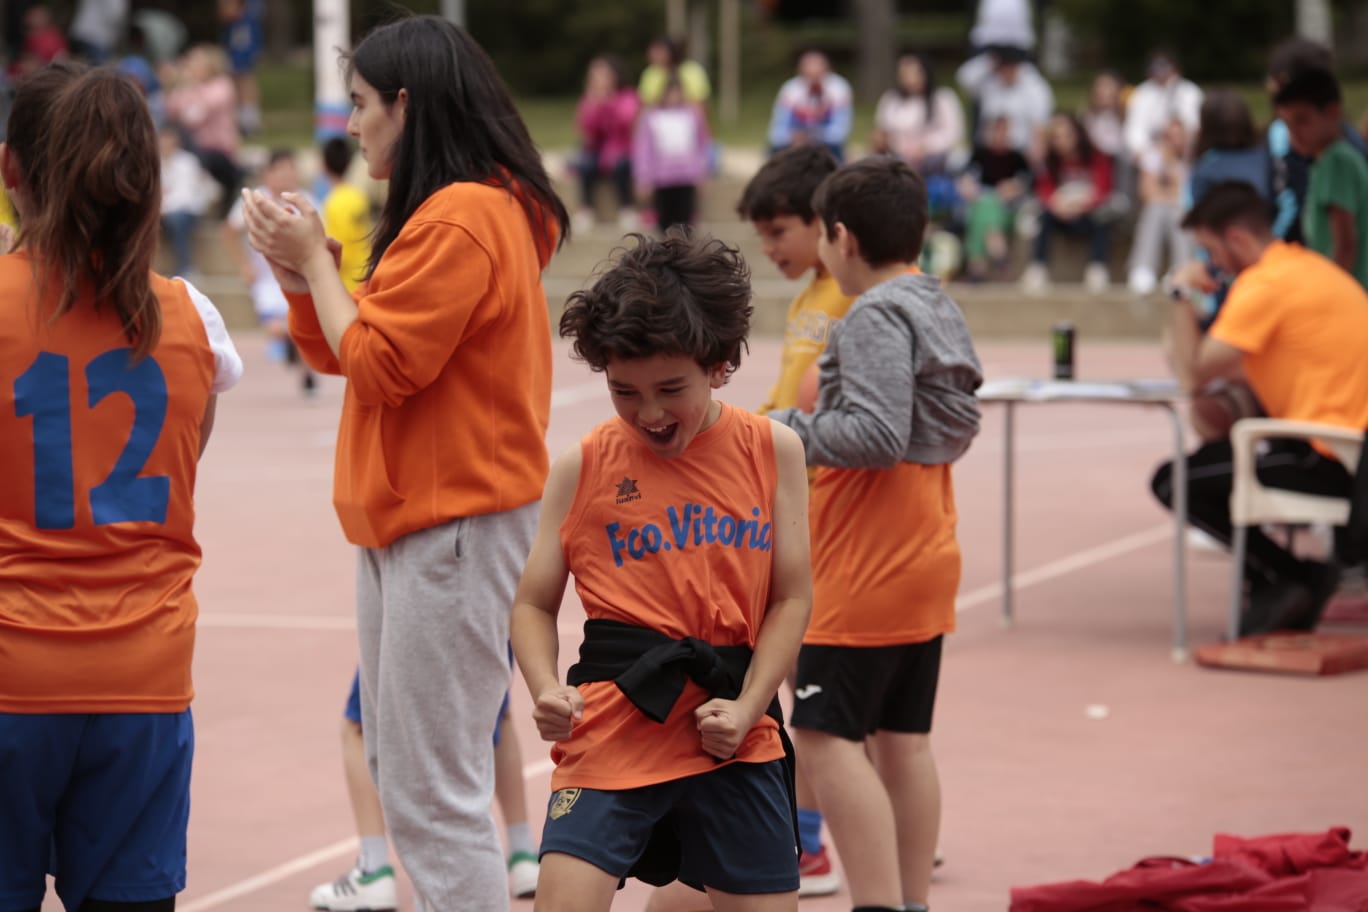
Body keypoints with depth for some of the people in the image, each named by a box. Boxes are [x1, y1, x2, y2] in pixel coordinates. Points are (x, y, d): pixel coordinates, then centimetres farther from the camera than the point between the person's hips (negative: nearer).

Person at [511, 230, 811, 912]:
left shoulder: (771, 452, 3)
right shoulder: (583, 467, 0)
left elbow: (791, 597, 3)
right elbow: (534, 604, 5)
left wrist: (745, 708, -9)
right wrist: (547, 689, -14)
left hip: (732, 735, 2)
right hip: (613, 722, -2)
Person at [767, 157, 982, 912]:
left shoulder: (876, 316, -16)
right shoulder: (937, 308, 13)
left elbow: (876, 433, -26)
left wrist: (785, 432, -15)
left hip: (868, 567, -10)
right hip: (926, 559, 10)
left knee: (827, 737, -9)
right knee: (904, 741, 13)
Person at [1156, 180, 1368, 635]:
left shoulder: (1264, 284, -13)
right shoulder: (1311, 267, 17)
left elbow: (1192, 376, -12)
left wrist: (1183, 298, -1)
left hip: (1327, 464, -10)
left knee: (1173, 481, -6)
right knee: (1213, 453, 26)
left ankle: (1290, 579, -2)